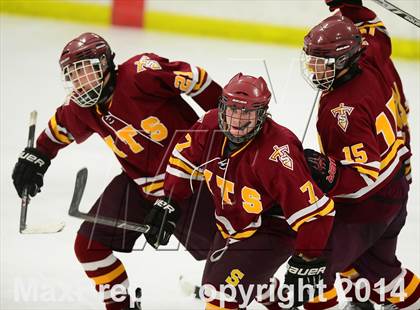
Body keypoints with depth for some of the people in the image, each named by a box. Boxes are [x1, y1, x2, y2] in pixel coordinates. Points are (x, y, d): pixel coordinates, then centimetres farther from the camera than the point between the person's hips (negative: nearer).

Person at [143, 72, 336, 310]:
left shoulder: (276, 154, -35)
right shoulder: (212, 126, -15)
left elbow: (314, 210, -33)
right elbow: (185, 157, 7)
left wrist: (309, 261, -26)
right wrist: (169, 201, 6)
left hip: (272, 230, -9)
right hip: (232, 225, 9)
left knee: (222, 290, -21)